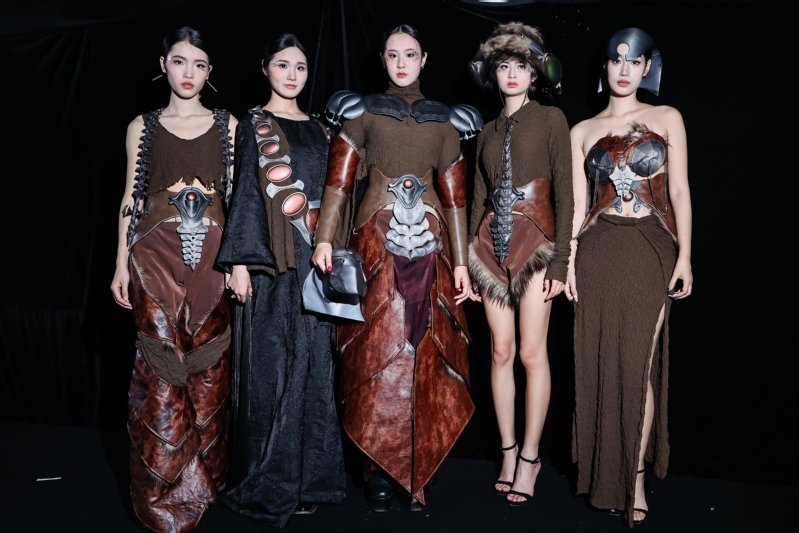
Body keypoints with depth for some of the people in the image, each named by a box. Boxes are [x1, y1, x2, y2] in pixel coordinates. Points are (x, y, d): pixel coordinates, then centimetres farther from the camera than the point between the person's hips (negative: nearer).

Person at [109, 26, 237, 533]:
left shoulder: (228, 125, 8)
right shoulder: (142, 127, 9)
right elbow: (131, 197, 9)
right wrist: (121, 263, 2)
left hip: (212, 255, 1)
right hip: (157, 255, 0)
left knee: (208, 365, 4)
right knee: (162, 366, -2)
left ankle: (201, 481, 20)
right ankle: (163, 489, 12)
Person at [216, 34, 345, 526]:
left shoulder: (319, 129, 16)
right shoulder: (254, 125, 3)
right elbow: (246, 194, -4)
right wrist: (239, 260, -12)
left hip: (314, 259, 5)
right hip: (271, 261, -5)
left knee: (313, 361, 7)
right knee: (272, 364, -1)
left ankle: (307, 475, 18)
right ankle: (269, 483, 11)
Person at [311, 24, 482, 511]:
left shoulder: (445, 121, 14)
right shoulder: (362, 112, 9)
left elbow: (455, 196, 9)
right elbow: (339, 180, 1)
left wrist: (461, 261, 3)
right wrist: (325, 239, -11)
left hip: (429, 245, 2)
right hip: (376, 244, -1)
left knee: (428, 358, 2)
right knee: (376, 356, -2)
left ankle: (417, 470, 15)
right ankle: (379, 470, 12)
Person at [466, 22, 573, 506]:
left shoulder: (550, 119, 2)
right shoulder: (489, 131, 16)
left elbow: (564, 192, -4)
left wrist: (560, 261, -12)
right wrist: (469, 260, 11)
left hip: (535, 243, -4)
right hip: (492, 244, 4)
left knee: (532, 353, -3)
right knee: (501, 352, 6)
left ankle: (530, 456, 9)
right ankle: (509, 450, 17)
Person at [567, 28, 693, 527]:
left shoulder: (667, 119, 8)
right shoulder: (584, 131, 10)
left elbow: (679, 191, 3)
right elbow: (577, 203, 7)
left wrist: (685, 256, -4)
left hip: (651, 250, -1)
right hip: (598, 252, 1)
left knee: (639, 364, -2)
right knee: (600, 362, 3)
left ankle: (636, 474, 10)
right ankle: (606, 472, 18)